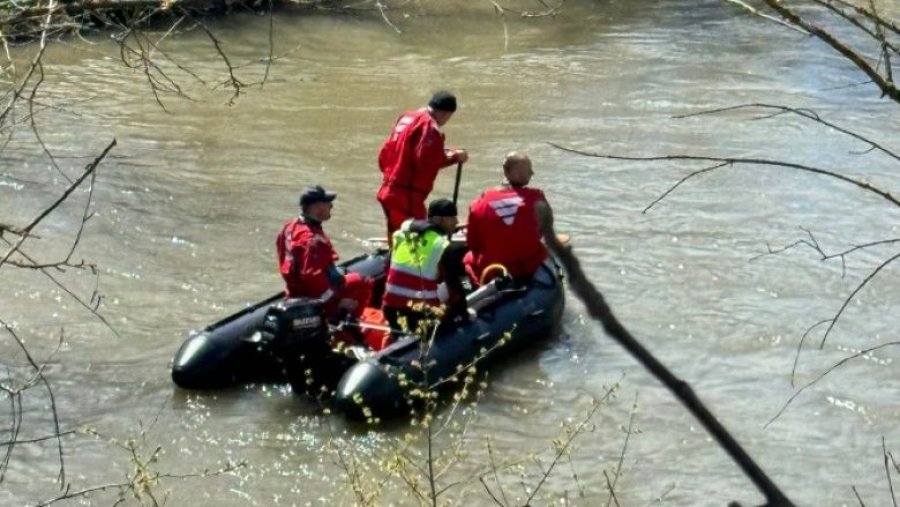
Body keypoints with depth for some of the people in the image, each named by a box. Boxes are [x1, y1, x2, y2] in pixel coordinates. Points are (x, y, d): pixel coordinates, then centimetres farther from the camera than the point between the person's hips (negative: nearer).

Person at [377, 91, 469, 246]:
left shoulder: (406, 118, 14)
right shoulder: (429, 126, -13)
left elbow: (385, 153, 17)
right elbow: (426, 159, -23)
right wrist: (453, 156, -12)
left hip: (389, 191, 9)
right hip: (407, 196, -9)